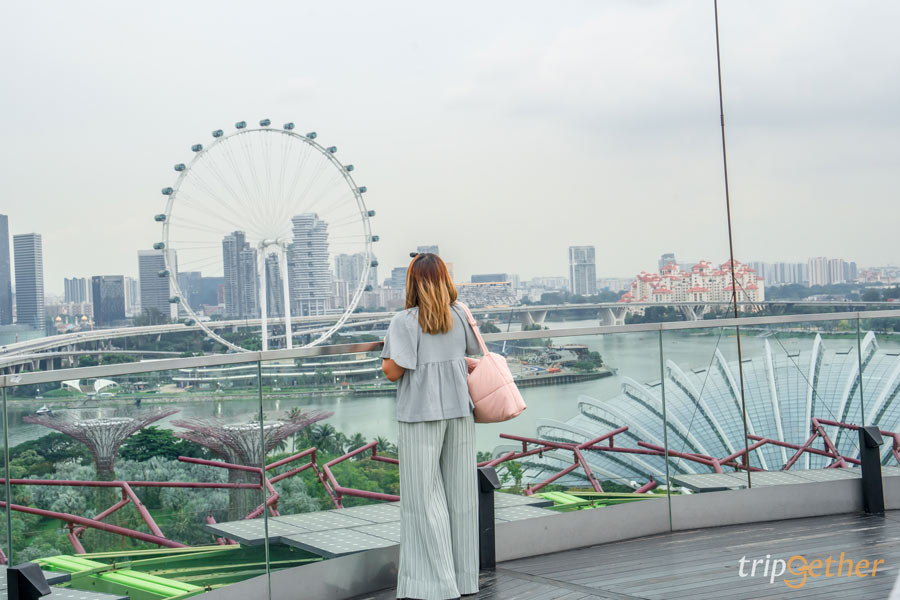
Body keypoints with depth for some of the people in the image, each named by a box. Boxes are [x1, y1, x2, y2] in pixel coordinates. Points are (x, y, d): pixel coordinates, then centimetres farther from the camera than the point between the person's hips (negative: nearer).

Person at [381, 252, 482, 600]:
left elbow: (392, 371, -13)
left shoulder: (405, 321, -11)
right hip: (459, 412, 5)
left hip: (421, 415, -5)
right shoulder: (459, 316, 4)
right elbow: (473, 353, 15)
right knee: (459, 493, 11)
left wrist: (385, 357, 7)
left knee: (425, 496, 1)